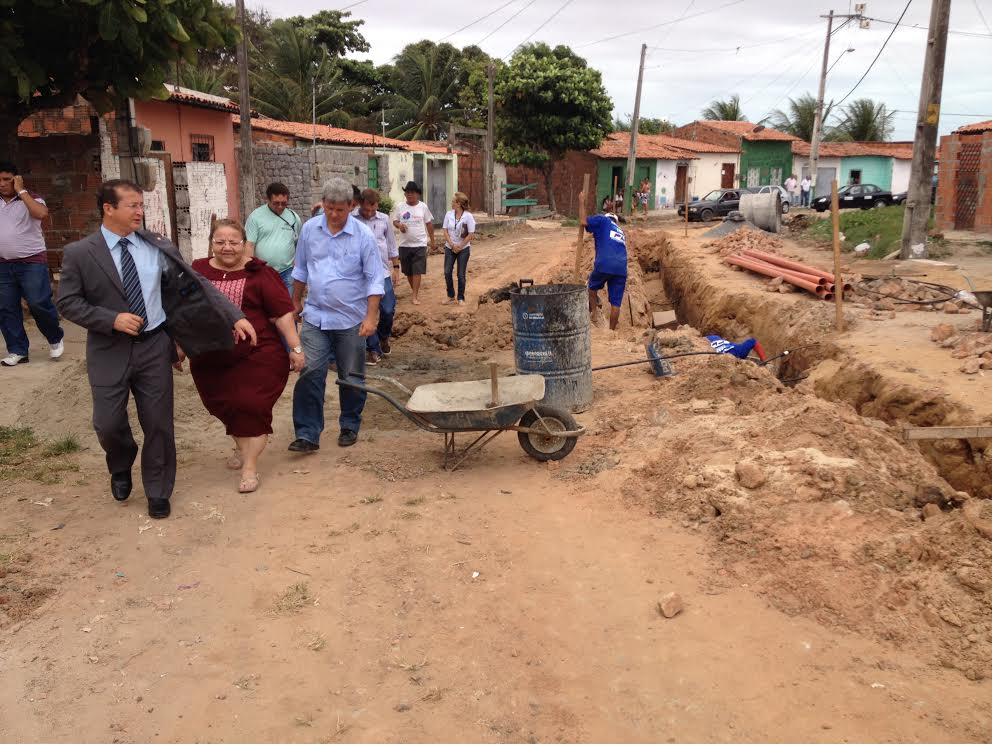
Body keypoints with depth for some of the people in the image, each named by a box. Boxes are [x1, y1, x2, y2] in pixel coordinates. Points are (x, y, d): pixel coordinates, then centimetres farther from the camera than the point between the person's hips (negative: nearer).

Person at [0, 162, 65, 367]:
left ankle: (56, 338, 13)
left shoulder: (30, 199, -2)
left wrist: (21, 191, -18)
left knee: (39, 304, -11)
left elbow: (41, 213, -26)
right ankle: (17, 351, 10)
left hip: (32, 262, -5)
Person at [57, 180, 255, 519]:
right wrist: (112, 319, -18)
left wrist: (235, 317, -11)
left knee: (158, 424, 7)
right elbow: (68, 303, -4)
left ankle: (158, 491, 27)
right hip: (110, 351, -1)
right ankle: (121, 468, 38)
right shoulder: (79, 253, -5)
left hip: (154, 347, 1)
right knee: (108, 424, 3)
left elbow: (197, 284, -3)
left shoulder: (157, 246, -1)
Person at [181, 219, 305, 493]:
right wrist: (180, 350, 17)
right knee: (226, 408, 16)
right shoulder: (198, 271, 4)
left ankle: (250, 465, 10)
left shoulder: (260, 273, -9)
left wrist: (296, 348, -11)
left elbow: (283, 314, -8)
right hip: (211, 362, 4)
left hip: (257, 358, -4)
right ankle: (242, 446, 41)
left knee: (251, 408, -2)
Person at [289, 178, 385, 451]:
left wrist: (371, 316, -14)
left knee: (352, 379, 9)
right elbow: (301, 270, 14)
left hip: (351, 319, -2)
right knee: (310, 374, -6)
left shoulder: (363, 235, -9)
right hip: (315, 316, 2)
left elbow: (374, 280, -8)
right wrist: (296, 301, 19)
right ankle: (307, 434, 0)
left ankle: (349, 427, 27)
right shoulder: (310, 229, 1)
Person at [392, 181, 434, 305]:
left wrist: (432, 240, 5)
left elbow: (429, 224, 4)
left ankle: (415, 295, -5)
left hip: (419, 244, -3)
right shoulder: (400, 207, 1)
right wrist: (399, 225, -16)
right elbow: (394, 221, 8)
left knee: (417, 271, -7)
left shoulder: (423, 207, -2)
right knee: (407, 271, 13)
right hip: (404, 244, 3)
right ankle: (414, 289, 34)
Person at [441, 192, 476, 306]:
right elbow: (445, 231, 0)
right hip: (450, 248, 3)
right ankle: (450, 296, 16)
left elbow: (471, 234, -11)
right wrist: (452, 245, -11)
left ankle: (461, 298, 15)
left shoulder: (468, 216, -12)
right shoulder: (449, 214, -2)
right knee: (447, 272, 1)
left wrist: (459, 247, -12)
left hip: (463, 249, -3)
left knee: (461, 274, 2)